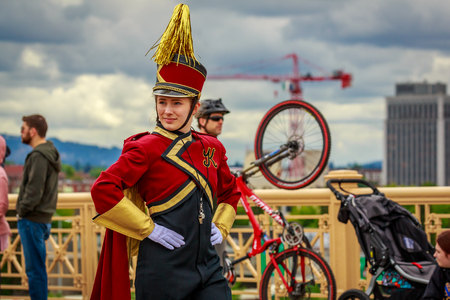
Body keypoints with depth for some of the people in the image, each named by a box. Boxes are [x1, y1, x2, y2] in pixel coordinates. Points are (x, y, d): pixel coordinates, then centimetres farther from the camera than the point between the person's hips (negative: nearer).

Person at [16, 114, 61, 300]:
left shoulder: (38, 156, -16)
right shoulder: (50, 154, 14)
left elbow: (34, 191, -23)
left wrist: (22, 210, -10)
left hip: (33, 220, -10)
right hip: (43, 218, 10)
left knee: (35, 269, -5)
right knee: (37, 269, 15)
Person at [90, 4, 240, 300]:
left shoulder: (211, 147, 10)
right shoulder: (147, 147, -7)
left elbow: (230, 192, 27)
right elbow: (103, 189, -16)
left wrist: (221, 227, 11)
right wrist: (148, 228, -13)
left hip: (208, 266, 5)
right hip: (163, 269, -4)